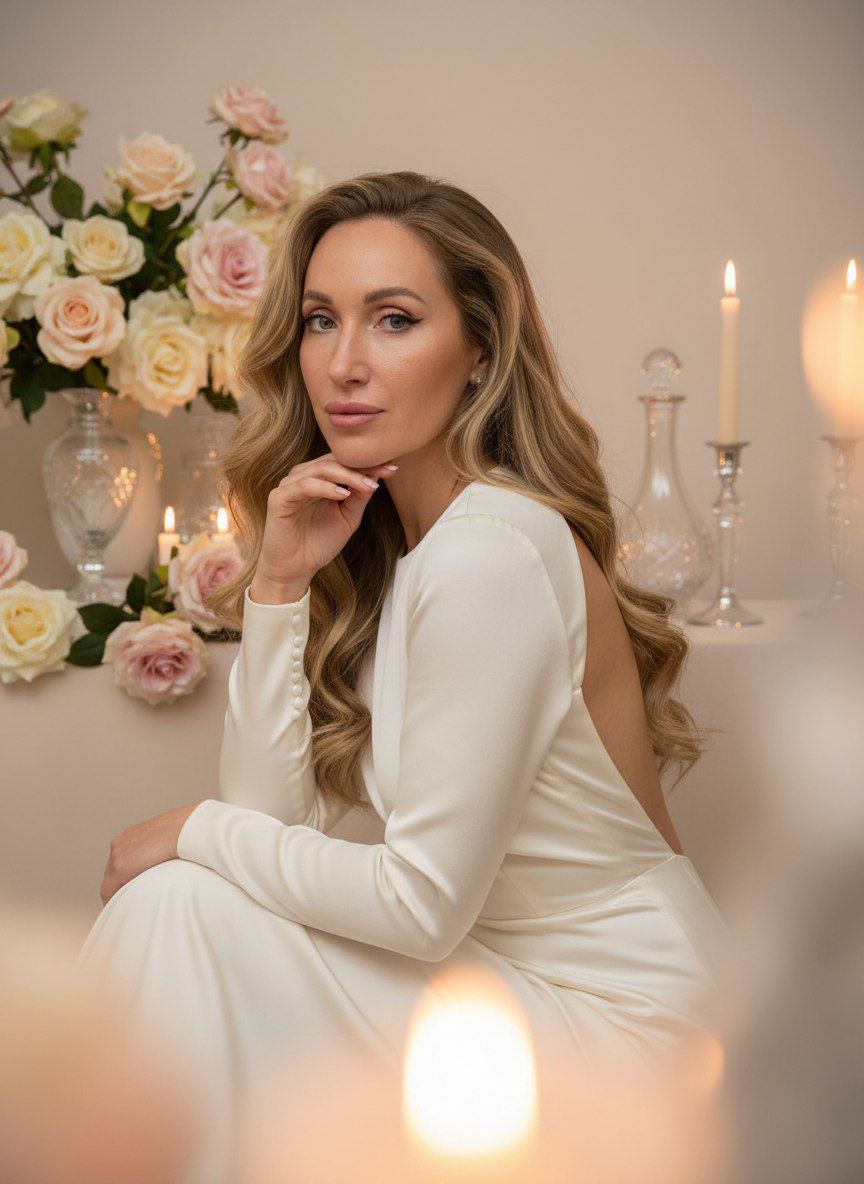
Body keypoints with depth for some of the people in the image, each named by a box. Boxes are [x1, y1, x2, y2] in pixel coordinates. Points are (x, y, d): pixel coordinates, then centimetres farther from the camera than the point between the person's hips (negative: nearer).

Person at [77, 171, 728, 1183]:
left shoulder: (492, 549, -24)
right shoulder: (385, 540, 4)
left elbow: (424, 905, -21)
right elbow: (269, 808, 0)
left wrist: (192, 832, -9)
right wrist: (279, 582, -10)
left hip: (613, 1021, -8)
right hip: (511, 964, 8)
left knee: (180, 906, -15)